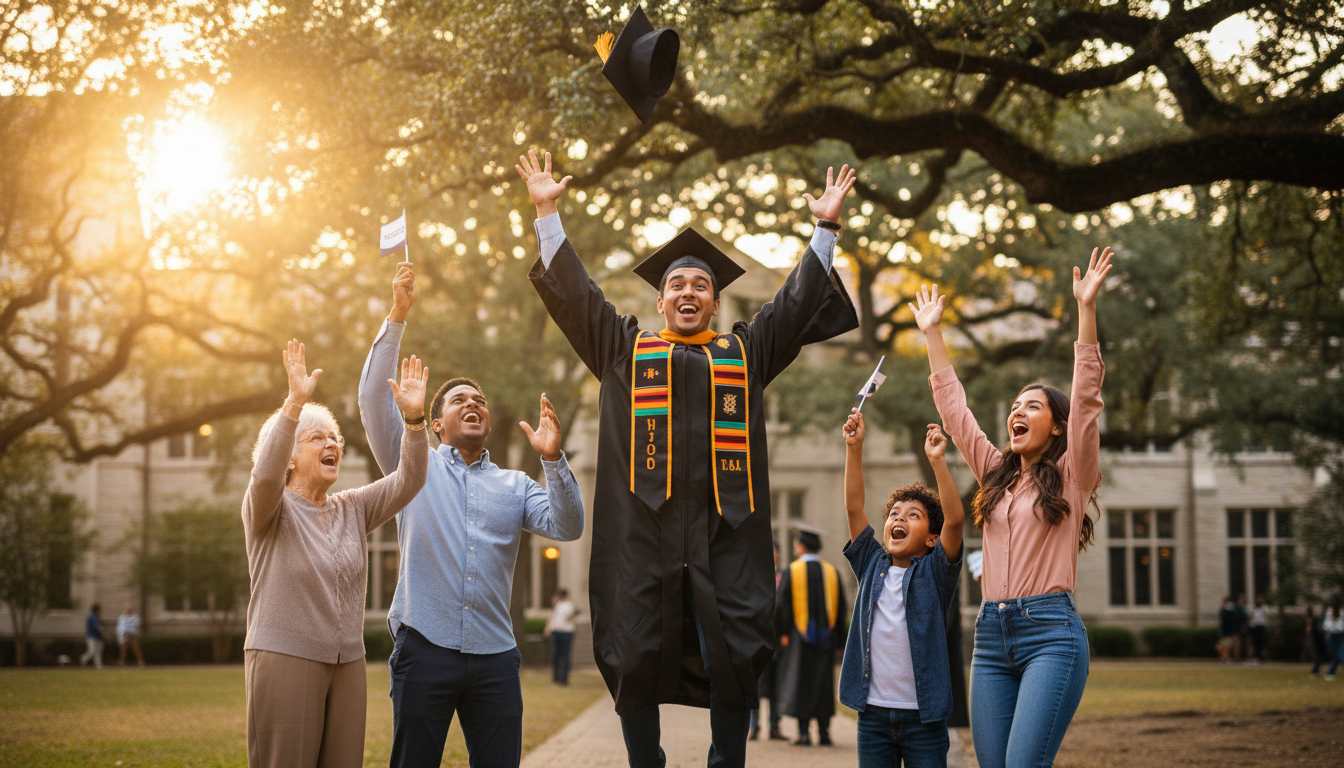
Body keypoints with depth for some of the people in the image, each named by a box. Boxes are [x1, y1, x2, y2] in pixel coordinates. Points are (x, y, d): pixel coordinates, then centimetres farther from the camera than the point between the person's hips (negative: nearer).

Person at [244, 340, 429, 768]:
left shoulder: (353, 510, 13)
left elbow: (408, 481, 2)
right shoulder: (269, 510, -2)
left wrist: (414, 418, -13)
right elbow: (265, 476, -25)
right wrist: (295, 404, -34)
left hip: (347, 664, 6)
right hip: (284, 660, -5)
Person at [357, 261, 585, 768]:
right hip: (425, 647, -2)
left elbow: (567, 528, 2)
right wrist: (397, 316, -7)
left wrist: (552, 460, -12)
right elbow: (373, 397, 0)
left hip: (494, 654, 2)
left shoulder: (515, 485, 17)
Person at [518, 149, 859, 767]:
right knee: (637, 659, -2)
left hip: (725, 533, 0)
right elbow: (574, 293, 17)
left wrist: (825, 228, 16)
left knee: (732, 659, -5)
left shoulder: (745, 351, 21)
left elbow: (796, 301, 21)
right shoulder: (626, 348, 19)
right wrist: (547, 213, 14)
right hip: (644, 530, 0)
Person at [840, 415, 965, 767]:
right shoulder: (872, 566, 10)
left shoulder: (934, 571, 0)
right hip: (874, 711, 3)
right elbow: (853, 507, 4)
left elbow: (954, 518, -14)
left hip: (923, 715, -3)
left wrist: (938, 461, -21)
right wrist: (854, 448, -4)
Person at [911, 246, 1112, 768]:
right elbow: (954, 411, 21)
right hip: (992, 633, 6)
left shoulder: (1072, 475, 4)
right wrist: (933, 334, 21)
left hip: (1050, 632, -6)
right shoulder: (996, 473, 19)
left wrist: (1086, 309, -13)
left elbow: (1086, 397, -6)